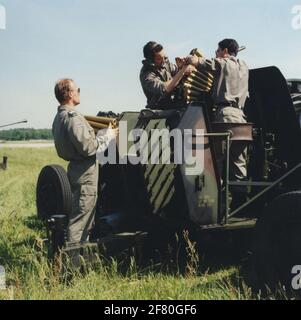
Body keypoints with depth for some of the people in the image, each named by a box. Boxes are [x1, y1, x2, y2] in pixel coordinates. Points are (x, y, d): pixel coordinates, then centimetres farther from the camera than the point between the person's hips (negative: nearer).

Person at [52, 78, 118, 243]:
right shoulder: (73, 117, -19)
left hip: (75, 168, 10)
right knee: (81, 217, -4)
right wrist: (108, 136, -11)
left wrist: (102, 134, 12)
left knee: (83, 216, 19)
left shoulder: (59, 117, 13)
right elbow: (88, 147, -24)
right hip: (85, 172, -10)